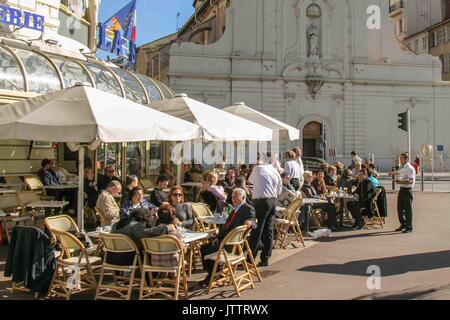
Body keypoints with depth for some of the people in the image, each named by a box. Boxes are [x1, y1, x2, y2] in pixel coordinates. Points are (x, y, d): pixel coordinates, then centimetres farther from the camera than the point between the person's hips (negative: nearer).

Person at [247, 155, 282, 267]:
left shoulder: (258, 168, -2)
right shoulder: (275, 171, 12)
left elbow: (250, 180, 16)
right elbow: (279, 190, 14)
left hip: (261, 201, -6)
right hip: (273, 201, 6)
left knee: (256, 231, -4)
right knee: (268, 230, 8)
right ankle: (265, 258, 12)